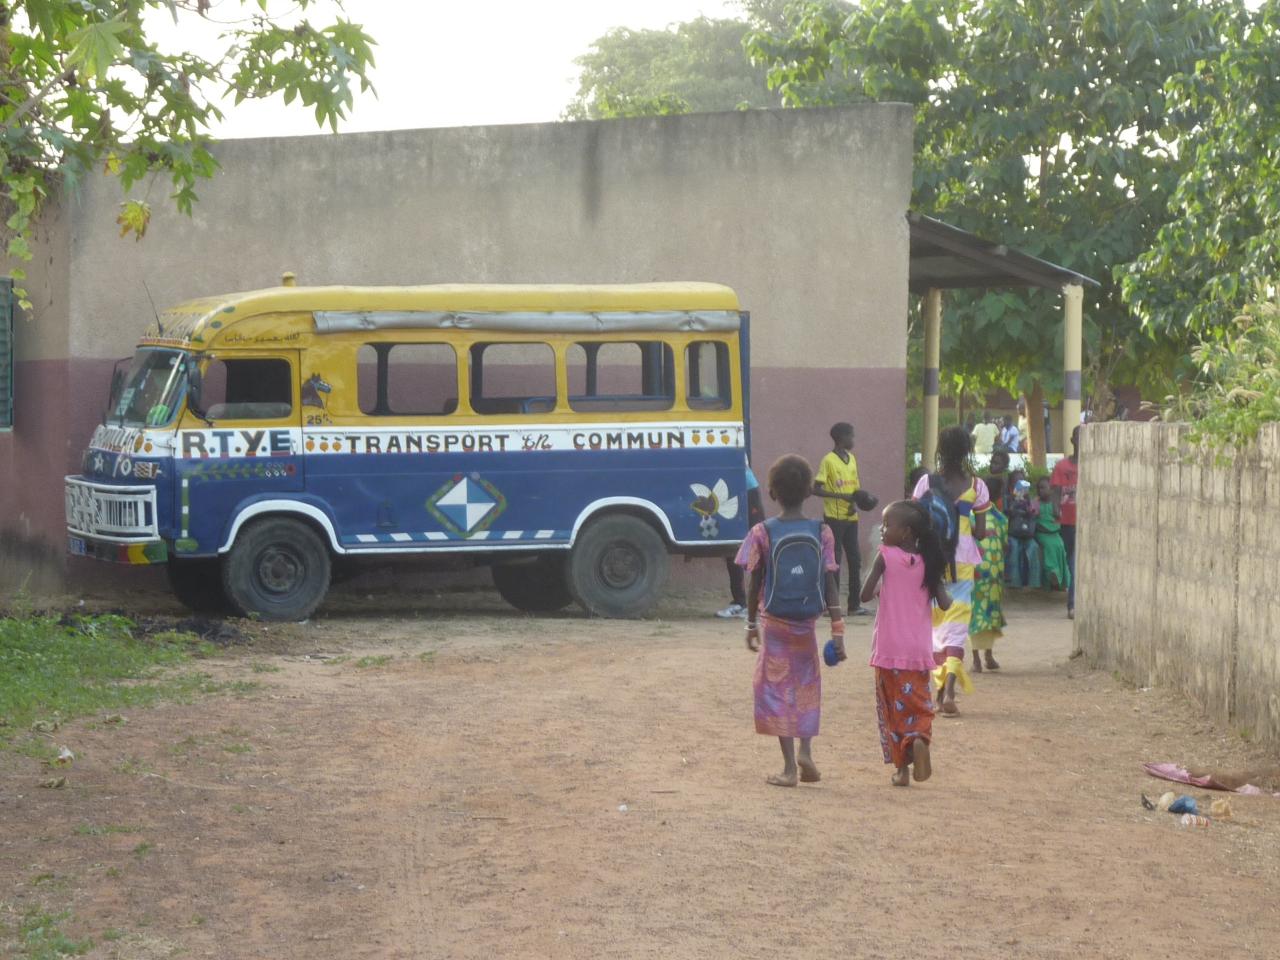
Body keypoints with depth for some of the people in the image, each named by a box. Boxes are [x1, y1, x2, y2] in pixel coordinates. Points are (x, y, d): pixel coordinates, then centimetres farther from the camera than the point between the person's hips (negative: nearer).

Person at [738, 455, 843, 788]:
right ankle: (805, 752, 3)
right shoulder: (821, 532, -5)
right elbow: (830, 585, -7)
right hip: (806, 622, 2)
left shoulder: (762, 533, -9)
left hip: (774, 621, -2)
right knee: (807, 686, 20)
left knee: (777, 687, 5)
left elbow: (754, 584, -4)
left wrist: (752, 625, 8)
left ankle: (790, 767, 3)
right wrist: (837, 629, -4)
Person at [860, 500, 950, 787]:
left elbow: (865, 595, -12)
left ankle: (901, 768, 5)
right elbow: (944, 604, -4)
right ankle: (919, 738, -19)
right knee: (918, 704, 12)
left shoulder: (886, 556, -8)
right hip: (919, 650, 3)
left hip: (889, 650, -3)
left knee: (893, 707, 8)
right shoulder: (927, 562, 2)